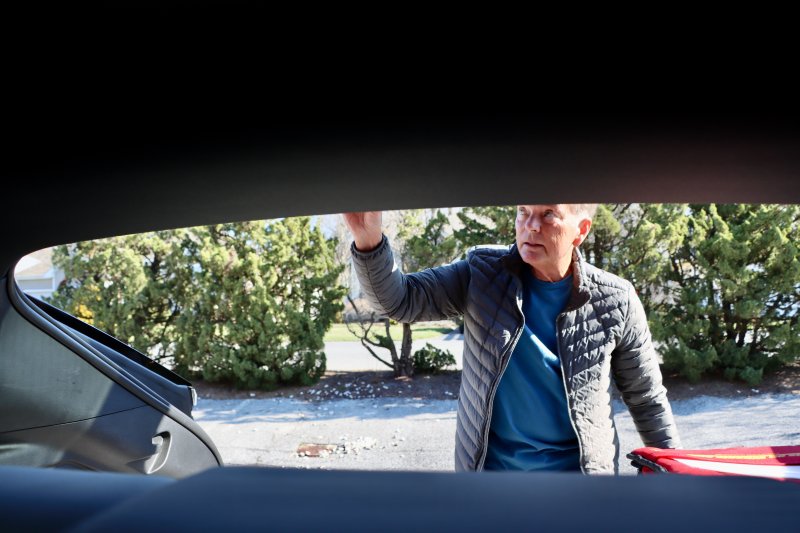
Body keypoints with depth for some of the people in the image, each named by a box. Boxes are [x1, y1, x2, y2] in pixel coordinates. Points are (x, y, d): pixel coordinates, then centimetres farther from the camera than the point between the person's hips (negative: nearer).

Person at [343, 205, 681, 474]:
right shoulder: (481, 274, -8)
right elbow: (401, 300, -15)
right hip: (490, 465, 1)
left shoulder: (615, 303, -9)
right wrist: (369, 241, -32)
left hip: (579, 467, 0)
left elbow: (647, 399, 2)